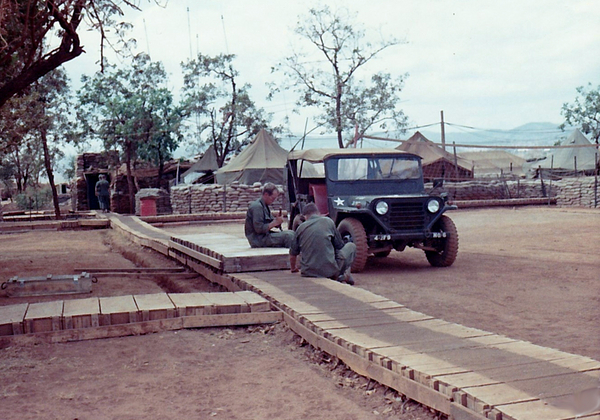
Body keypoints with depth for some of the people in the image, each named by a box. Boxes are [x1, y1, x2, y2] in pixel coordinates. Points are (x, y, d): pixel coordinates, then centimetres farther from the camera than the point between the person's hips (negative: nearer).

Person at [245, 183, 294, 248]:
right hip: (258, 240, -10)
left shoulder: (265, 206, 15)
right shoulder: (257, 206, -17)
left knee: (291, 233, 5)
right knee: (288, 235, -23)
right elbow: (259, 229, -23)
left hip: (265, 235, 10)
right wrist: (275, 223, -19)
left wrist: (278, 220, -7)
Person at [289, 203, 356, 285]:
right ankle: (343, 276, 5)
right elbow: (339, 245, 10)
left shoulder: (301, 227, 7)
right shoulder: (328, 221, 2)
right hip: (329, 270, -3)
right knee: (351, 246, 19)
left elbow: (293, 254, 15)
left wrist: (293, 268, 35)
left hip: (308, 273, 4)